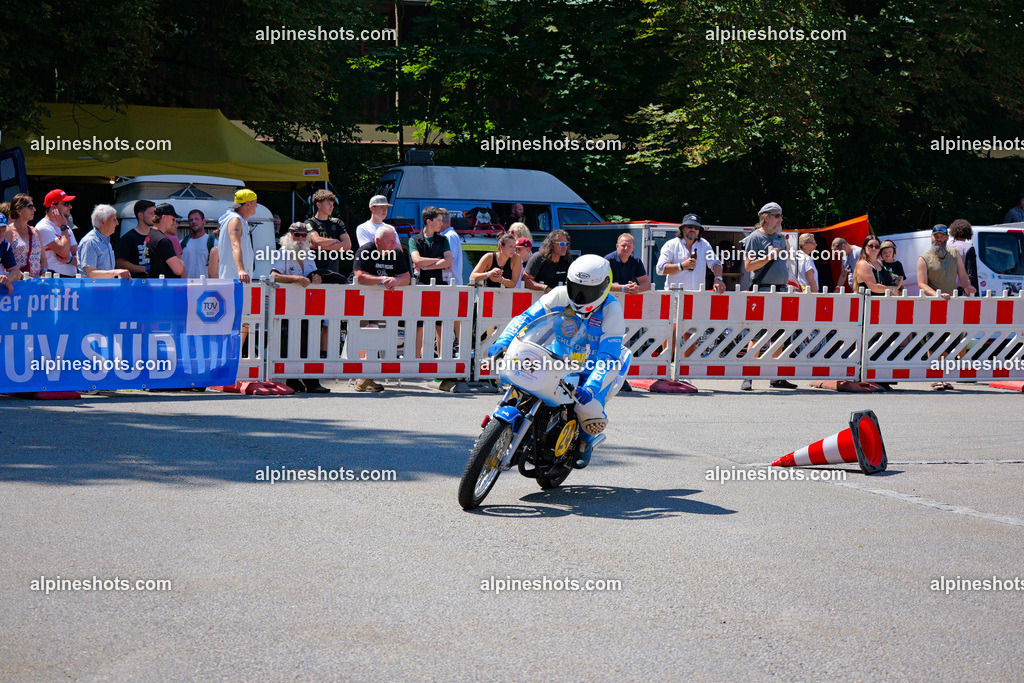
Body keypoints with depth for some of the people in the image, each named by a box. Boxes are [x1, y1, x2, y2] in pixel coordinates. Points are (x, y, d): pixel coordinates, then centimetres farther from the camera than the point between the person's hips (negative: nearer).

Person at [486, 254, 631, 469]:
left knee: (592, 416, -27)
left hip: (592, 372, -3)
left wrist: (590, 388, -41)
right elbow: (527, 317, -11)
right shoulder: (560, 296, -11)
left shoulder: (612, 309, -19)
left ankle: (585, 440, 13)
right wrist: (503, 341, -30)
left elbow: (609, 357, -25)